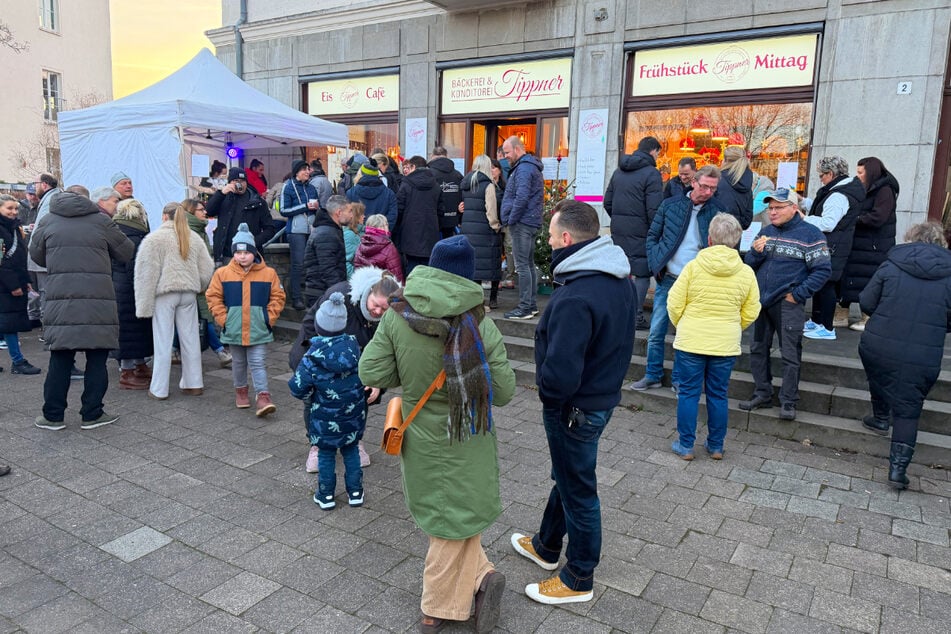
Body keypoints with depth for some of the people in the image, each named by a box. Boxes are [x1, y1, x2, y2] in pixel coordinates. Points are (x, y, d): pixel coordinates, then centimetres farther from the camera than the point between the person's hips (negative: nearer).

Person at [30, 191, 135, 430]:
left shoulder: (48, 221, 10)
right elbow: (126, 252, 11)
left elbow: (36, 255, 20)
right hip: (98, 298, -2)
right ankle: (92, 414, 11)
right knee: (97, 359, 6)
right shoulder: (101, 221, 3)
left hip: (60, 298, 2)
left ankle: (53, 415, 15)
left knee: (60, 359, 9)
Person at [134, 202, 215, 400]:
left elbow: (147, 272, -8)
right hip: (188, 293, 4)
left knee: (163, 341, 1)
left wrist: (144, 303, -7)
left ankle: (159, 389, 8)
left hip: (164, 293, -4)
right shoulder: (194, 238, 9)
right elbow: (207, 269, 10)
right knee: (190, 339, 10)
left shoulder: (154, 238, -5)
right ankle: (193, 383, 17)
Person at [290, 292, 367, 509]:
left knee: (326, 454, 13)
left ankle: (326, 495, 22)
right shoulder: (353, 346, -7)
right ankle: (355, 492, 24)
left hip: (326, 417, -3)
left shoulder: (314, 355, -18)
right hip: (353, 414, 3)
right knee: (351, 451, 18)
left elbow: (297, 387, -15)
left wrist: (309, 397, 4)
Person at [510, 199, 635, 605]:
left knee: (578, 491, 10)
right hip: (605, 393, 9)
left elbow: (560, 373, -33)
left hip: (575, 408, -9)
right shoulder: (620, 278, -1)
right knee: (566, 476, 26)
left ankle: (579, 580, 32)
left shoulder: (575, 298, -32)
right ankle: (547, 546, 49)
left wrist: (547, 395, -13)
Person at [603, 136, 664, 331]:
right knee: (642, 273, 0)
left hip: (618, 229, 7)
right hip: (640, 230, -7)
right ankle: (636, 316, 0)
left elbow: (607, 202, 16)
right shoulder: (651, 173, -9)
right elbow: (654, 209, -14)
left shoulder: (619, 171, 14)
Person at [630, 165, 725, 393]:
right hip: (667, 280, 1)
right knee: (656, 332, 6)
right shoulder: (670, 205, 1)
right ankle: (653, 376, 20)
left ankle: (679, 379, 20)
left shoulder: (717, 211, 0)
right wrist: (654, 264, -3)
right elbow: (653, 235, 8)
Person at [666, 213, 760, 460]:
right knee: (718, 395, 14)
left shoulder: (693, 266, -10)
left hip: (691, 342, -2)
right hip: (726, 345, 2)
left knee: (688, 393, 8)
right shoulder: (746, 272, -3)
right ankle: (716, 446, 24)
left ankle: (686, 445, 15)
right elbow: (751, 312, 3)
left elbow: (674, 304, -8)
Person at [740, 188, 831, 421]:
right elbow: (750, 265, 10)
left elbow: (823, 269, -9)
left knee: (790, 354, 0)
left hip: (787, 304, -6)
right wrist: (756, 252, -11)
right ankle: (763, 394, 25)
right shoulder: (765, 231, 11)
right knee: (758, 349, 12)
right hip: (761, 301, 6)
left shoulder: (810, 234, -6)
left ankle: (788, 402, 10)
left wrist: (798, 294, -13)